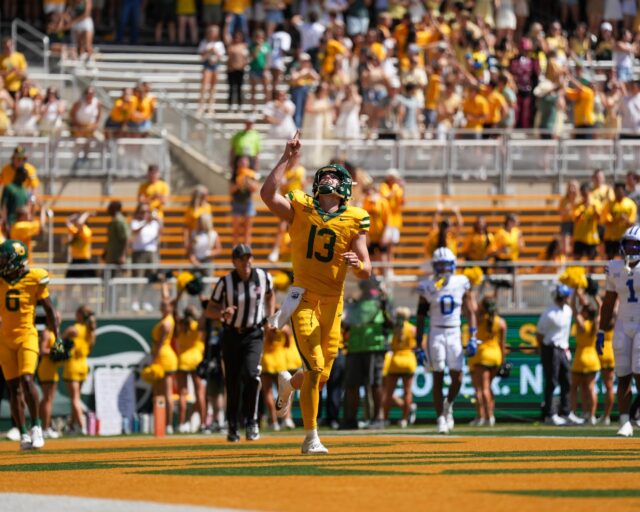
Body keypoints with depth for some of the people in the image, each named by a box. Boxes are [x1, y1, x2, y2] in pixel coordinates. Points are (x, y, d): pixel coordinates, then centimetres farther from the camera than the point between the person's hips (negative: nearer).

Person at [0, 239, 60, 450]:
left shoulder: (34, 279, -7)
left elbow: (49, 310, 1)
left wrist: (57, 338, 0)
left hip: (27, 336, -3)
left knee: (26, 380, -20)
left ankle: (36, 425, -6)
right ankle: (23, 434, 9)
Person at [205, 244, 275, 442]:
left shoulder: (263, 277, -5)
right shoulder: (225, 283, -11)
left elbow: (270, 295, 18)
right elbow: (209, 310, -5)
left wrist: (270, 317, 7)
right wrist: (223, 313, -26)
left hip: (253, 335, 0)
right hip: (231, 335, 0)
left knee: (251, 374, -21)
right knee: (232, 382, 4)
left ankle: (251, 422, -10)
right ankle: (232, 427, 18)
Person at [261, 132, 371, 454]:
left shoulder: (354, 221, 4)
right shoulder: (299, 208, 2)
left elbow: (366, 271, 1)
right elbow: (267, 194, -16)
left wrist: (358, 264, -22)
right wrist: (287, 161, -13)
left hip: (332, 304, 3)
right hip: (304, 299, -3)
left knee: (321, 376, 9)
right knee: (315, 366, -17)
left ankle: (288, 385, 45)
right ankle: (311, 438, -10)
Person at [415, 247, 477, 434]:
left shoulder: (461, 284, 2)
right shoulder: (428, 287, -1)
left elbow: (470, 312, 5)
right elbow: (420, 317, 2)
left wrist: (472, 338, -3)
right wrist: (419, 343, -2)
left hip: (454, 334, 1)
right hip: (436, 333, -1)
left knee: (457, 378, -4)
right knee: (438, 378, -2)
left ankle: (448, 405, 25)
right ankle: (441, 418, 5)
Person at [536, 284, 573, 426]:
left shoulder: (568, 310, 6)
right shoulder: (549, 314, -18)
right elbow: (539, 334, -11)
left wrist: (566, 348, 16)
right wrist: (544, 352, -5)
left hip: (563, 350, 8)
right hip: (551, 350, -8)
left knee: (567, 382, 9)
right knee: (551, 383, -3)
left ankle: (564, 413, 16)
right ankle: (549, 415, 3)